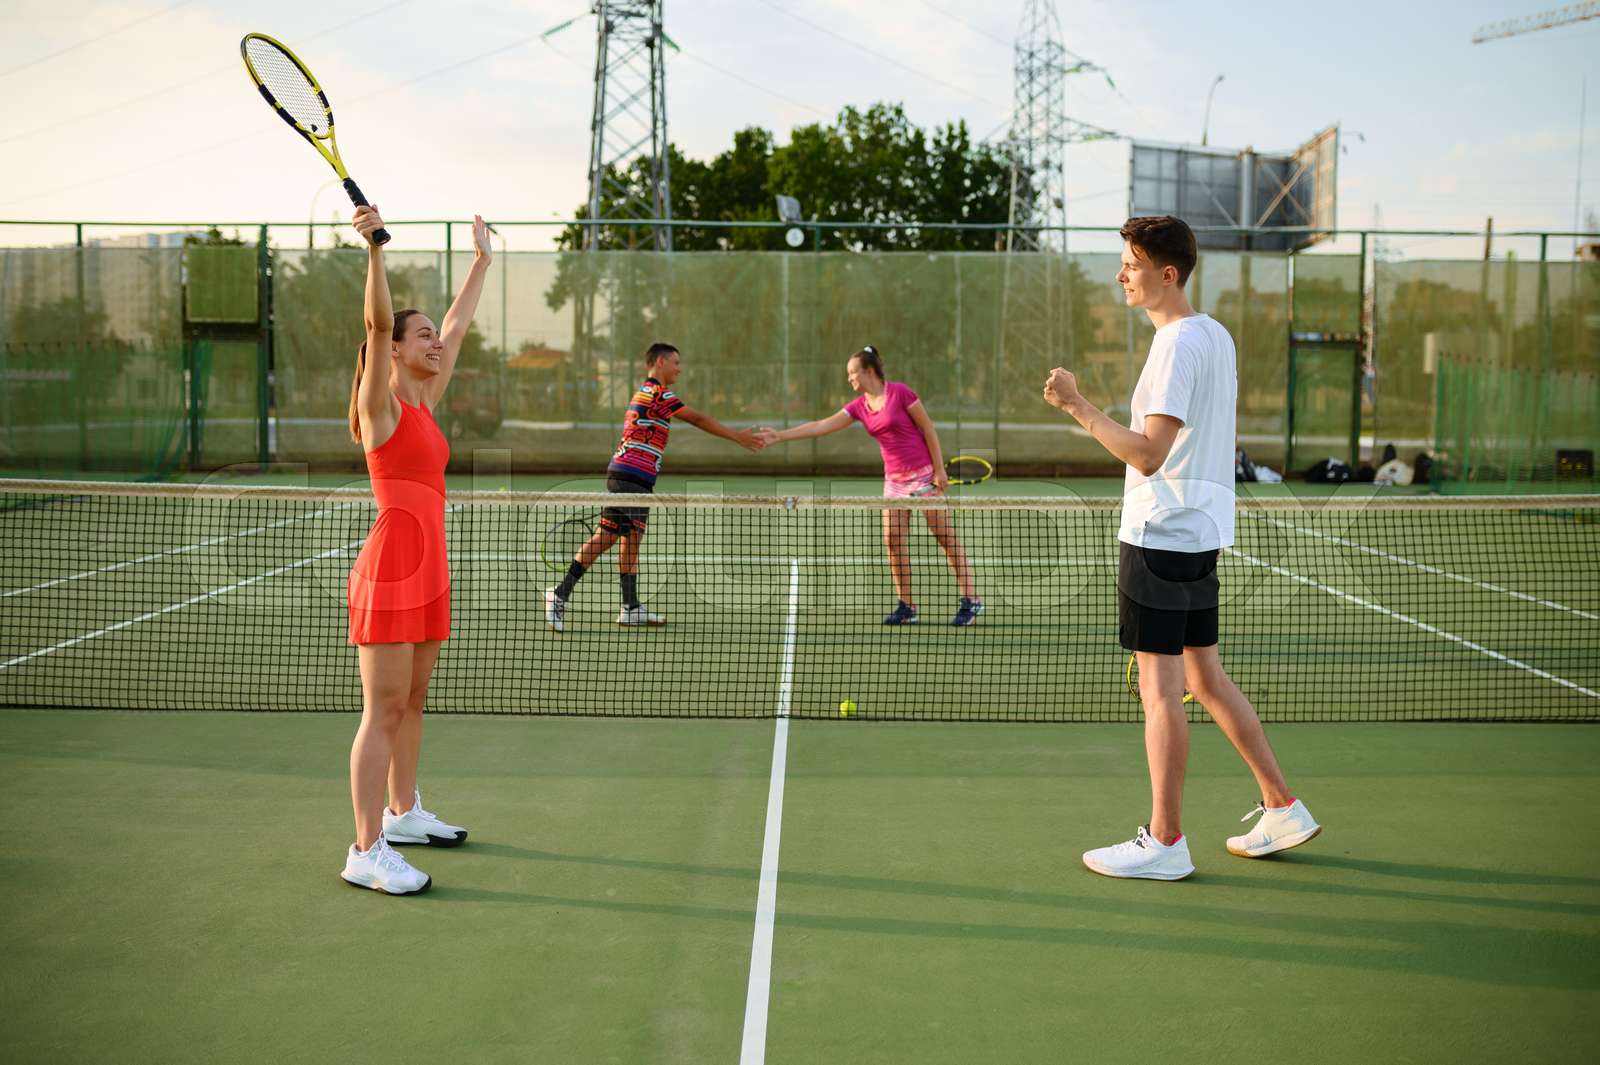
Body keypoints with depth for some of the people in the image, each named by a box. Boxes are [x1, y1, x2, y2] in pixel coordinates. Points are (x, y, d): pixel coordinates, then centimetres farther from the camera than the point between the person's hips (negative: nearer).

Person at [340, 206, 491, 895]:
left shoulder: (426, 402, 14)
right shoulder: (381, 404, -8)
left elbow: (458, 327, 24)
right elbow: (378, 322, -23)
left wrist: (481, 260, 32)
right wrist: (374, 249, -34)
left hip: (428, 570, 9)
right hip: (392, 566, -9)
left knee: (412, 701, 19)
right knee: (383, 711, -7)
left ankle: (403, 812, 33)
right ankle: (366, 852, -4)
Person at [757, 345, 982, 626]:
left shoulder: (900, 392, -11)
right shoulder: (859, 406, 7)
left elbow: (928, 429, -9)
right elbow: (822, 426, 5)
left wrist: (940, 469, -11)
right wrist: (780, 435, -1)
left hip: (924, 474, -6)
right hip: (894, 479, 6)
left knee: (946, 536, -3)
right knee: (893, 540, -3)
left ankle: (971, 600, 2)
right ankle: (906, 606, 5)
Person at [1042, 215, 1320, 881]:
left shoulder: (1177, 345, -17)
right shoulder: (1216, 335, 12)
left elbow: (1150, 453, -25)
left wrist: (1078, 407, -25)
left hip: (1161, 535, -10)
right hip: (1201, 532, 10)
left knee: (1160, 689, -4)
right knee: (1205, 678, 16)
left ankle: (1164, 843, 3)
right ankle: (1282, 809, 22)